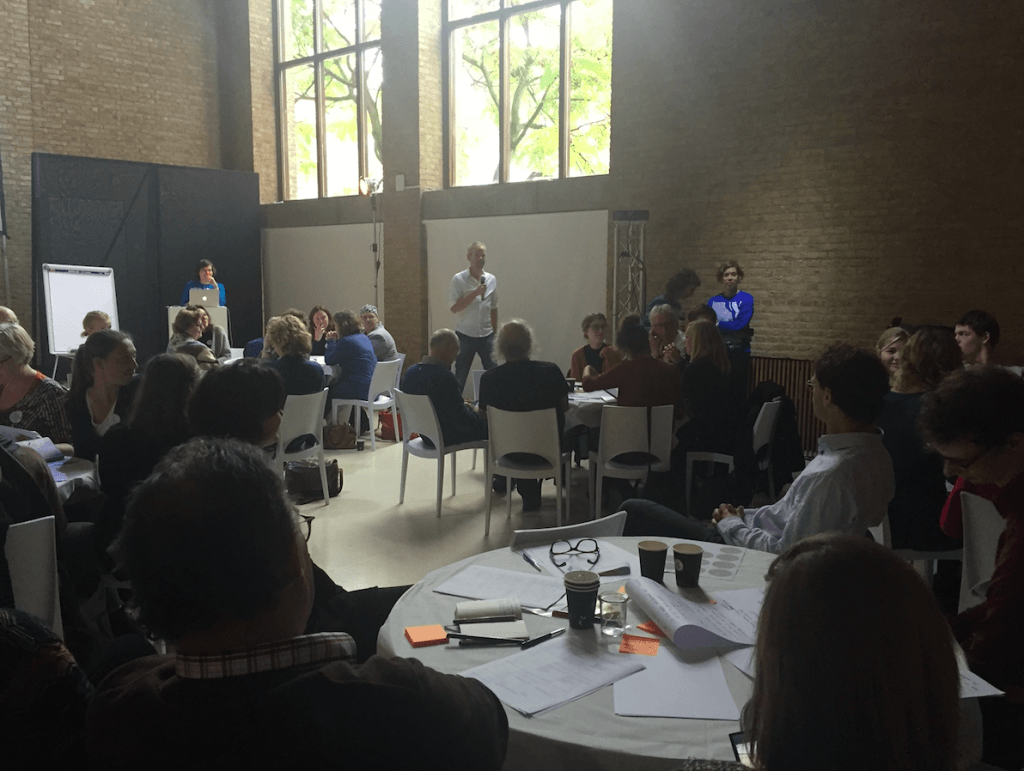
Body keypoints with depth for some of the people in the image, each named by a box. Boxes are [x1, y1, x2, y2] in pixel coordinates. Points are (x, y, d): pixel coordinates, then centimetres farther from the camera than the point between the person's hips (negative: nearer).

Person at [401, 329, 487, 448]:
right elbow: (462, 421, -24)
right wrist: (478, 414, -2)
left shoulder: (411, 371, 0)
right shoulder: (444, 377, -27)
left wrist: (464, 407, 13)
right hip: (446, 438, -9)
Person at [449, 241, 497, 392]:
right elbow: (454, 308, -13)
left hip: (486, 335, 3)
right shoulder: (459, 279, -5)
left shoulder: (491, 280, 7)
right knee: (460, 375, 5)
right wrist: (475, 293, -19)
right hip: (465, 335, -3)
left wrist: (495, 332, 16)